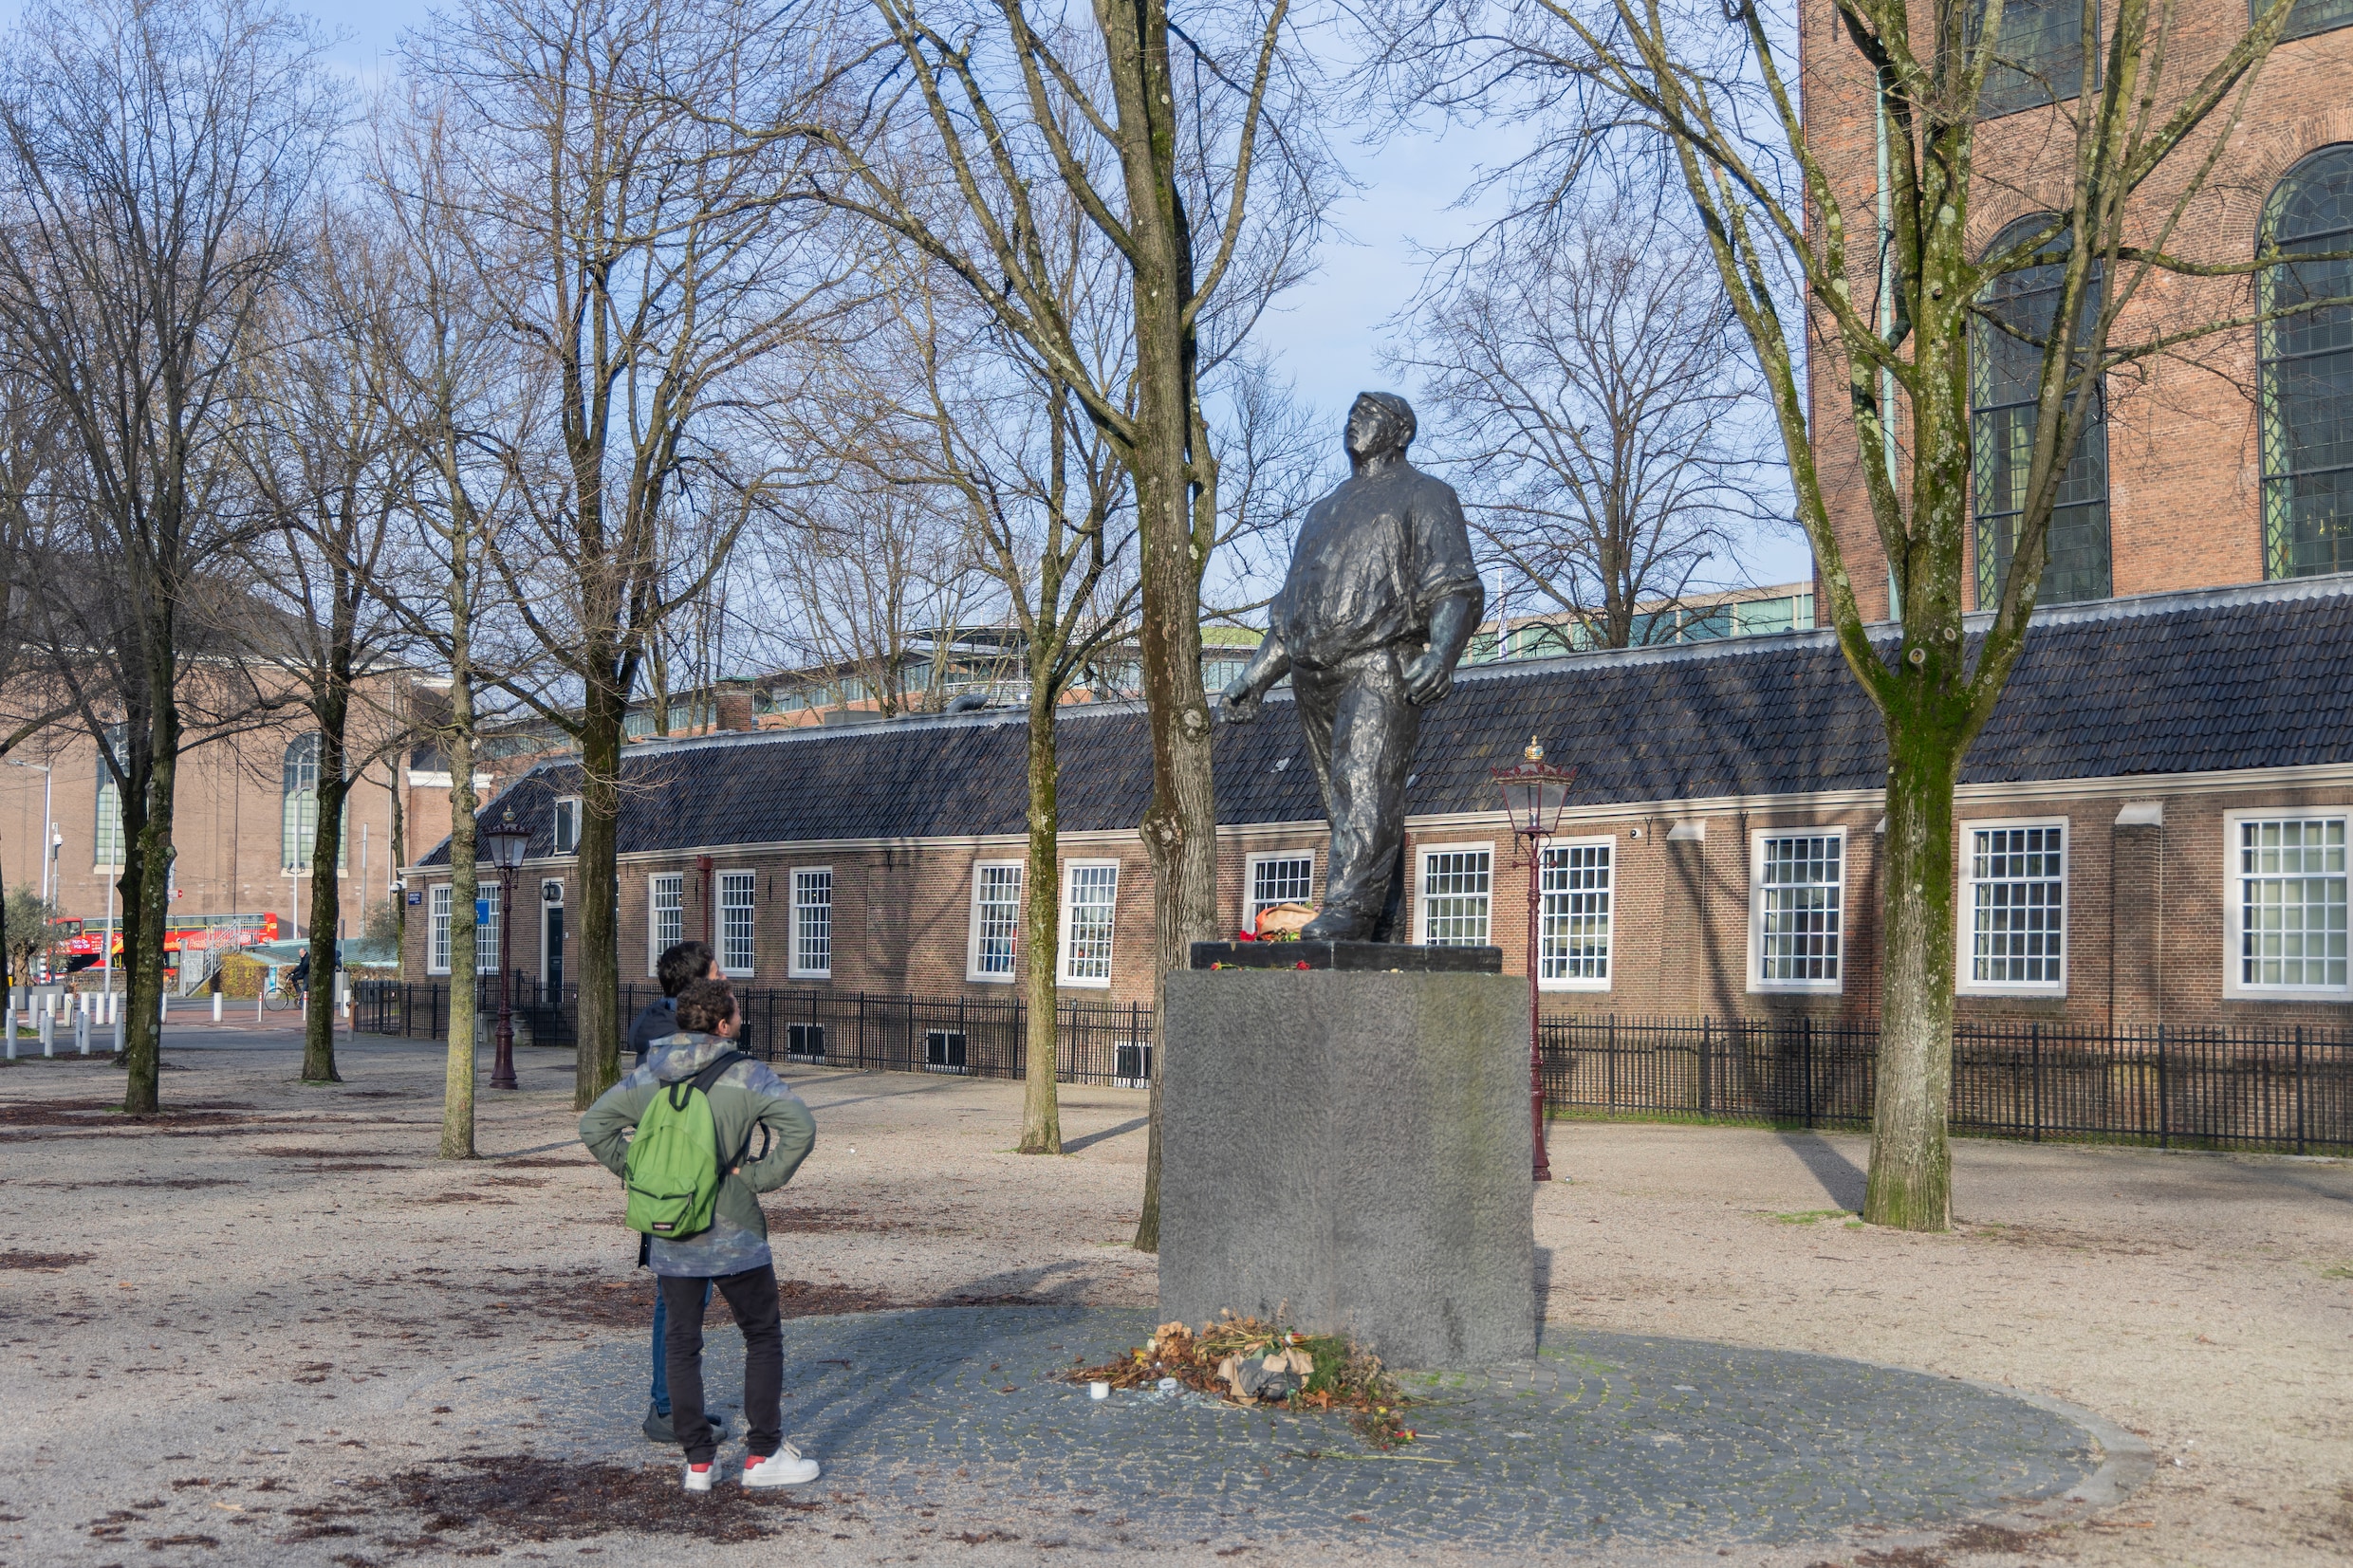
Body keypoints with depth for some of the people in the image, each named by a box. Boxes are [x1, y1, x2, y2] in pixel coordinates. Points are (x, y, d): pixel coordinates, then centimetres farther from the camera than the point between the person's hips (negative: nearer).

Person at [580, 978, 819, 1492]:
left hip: (670, 1241, 4)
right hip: (735, 1236, -4)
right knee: (763, 1337, 11)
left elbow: (594, 1125, 6)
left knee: (682, 1346, 13)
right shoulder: (747, 1075, -10)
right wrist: (761, 1177, -11)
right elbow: (800, 1126, -21)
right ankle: (763, 1455, 12)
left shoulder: (649, 1077, 4)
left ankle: (697, 1462, 14)